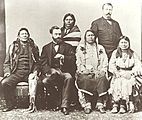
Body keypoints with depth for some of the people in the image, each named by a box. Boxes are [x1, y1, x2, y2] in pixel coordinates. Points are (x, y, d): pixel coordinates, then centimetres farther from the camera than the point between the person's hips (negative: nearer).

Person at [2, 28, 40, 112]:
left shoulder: (33, 47, 17)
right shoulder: (13, 47, 16)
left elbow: (37, 62, 14)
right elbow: (7, 62, 16)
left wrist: (35, 71, -4)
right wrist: (7, 72, -2)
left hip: (29, 72, -1)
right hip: (16, 73, 1)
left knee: (37, 82, -35)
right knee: (4, 82, -27)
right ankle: (10, 105, -11)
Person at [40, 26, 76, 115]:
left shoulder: (68, 47, 18)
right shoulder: (46, 48, 18)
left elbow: (73, 60, 4)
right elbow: (43, 64, 6)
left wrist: (63, 57, -14)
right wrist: (51, 70, -13)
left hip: (64, 71, -1)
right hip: (51, 72, 1)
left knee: (69, 77, -35)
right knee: (45, 81, -31)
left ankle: (64, 105, -32)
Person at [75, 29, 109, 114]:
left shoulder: (100, 48, 20)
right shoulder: (80, 47, 16)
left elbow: (105, 62, 11)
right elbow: (79, 63, 7)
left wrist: (100, 71, -7)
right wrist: (84, 71, -9)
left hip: (98, 73, 1)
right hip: (85, 73, -1)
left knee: (102, 79, -31)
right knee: (85, 80, -34)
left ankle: (100, 104, -31)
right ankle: (87, 104, -30)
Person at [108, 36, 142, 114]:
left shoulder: (132, 53, 11)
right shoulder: (115, 53, 11)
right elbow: (111, 65, 4)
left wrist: (130, 73, -10)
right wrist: (117, 73, -11)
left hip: (129, 74, 0)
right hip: (118, 74, 1)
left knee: (126, 82, -30)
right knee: (117, 82, -29)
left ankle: (123, 105, -29)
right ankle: (115, 104, -29)